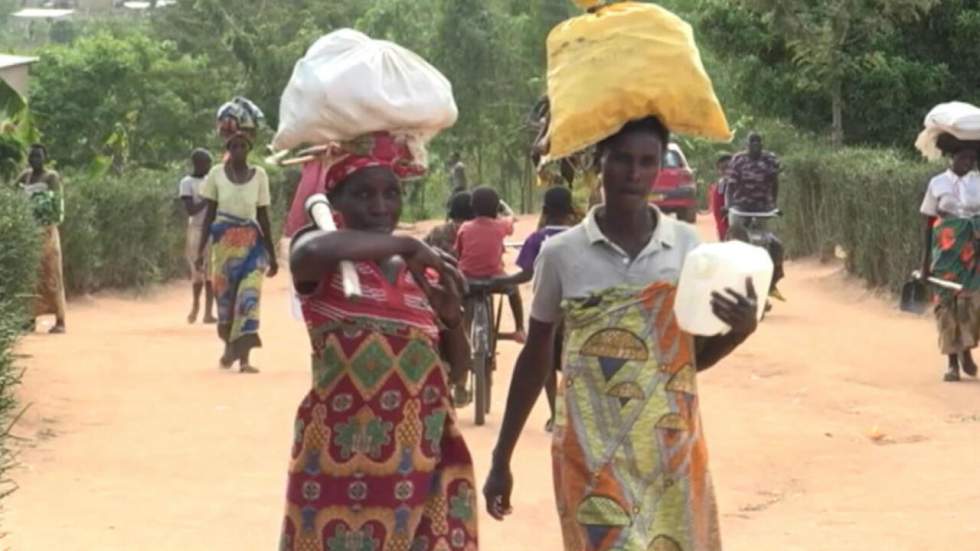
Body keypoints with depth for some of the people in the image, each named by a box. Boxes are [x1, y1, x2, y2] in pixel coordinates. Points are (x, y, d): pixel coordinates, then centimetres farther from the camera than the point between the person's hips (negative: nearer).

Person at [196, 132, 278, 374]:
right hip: (224, 240, 0)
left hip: (252, 242, 0)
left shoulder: (259, 175, 4)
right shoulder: (217, 174, 2)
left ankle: (244, 356, -15)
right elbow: (210, 213, 5)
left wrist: (271, 254, 7)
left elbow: (263, 216, 7)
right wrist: (201, 249, -1)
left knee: (249, 295, -12)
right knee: (224, 293, 6)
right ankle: (229, 346, 28)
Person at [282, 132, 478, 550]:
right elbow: (310, 251, -31)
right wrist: (406, 245, -21)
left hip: (421, 463, 5)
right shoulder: (324, 267, -4)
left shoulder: (424, 273, 12)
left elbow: (457, 371, 17)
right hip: (343, 461, -5)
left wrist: (452, 316, -3)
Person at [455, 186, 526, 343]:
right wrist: (503, 205, 44)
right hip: (494, 279, 0)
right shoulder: (500, 226, -1)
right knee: (512, 288, 31)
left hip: (467, 280, 0)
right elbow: (511, 217, 23)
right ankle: (519, 330, 30)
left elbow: (457, 254, 4)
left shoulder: (465, 228, 0)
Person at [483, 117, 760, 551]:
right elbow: (535, 358, 8)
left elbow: (697, 355, 9)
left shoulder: (688, 245, 2)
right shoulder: (562, 253, -3)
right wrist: (501, 458, 10)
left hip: (670, 449, 2)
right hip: (591, 454, -2)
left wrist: (740, 330, -13)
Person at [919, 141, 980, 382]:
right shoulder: (938, 184, 4)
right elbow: (929, 222, 6)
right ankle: (952, 362, 9)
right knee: (947, 301, 0)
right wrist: (926, 259, 4)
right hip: (946, 250, 0)